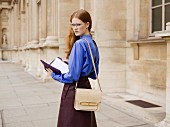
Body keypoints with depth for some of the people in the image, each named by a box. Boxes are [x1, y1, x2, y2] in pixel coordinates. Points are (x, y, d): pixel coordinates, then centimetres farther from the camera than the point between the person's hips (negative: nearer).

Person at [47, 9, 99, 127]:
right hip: (86, 87, 9)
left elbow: (73, 76, -19)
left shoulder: (79, 44, -17)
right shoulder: (93, 43, 9)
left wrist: (54, 75, -4)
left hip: (74, 90, -9)